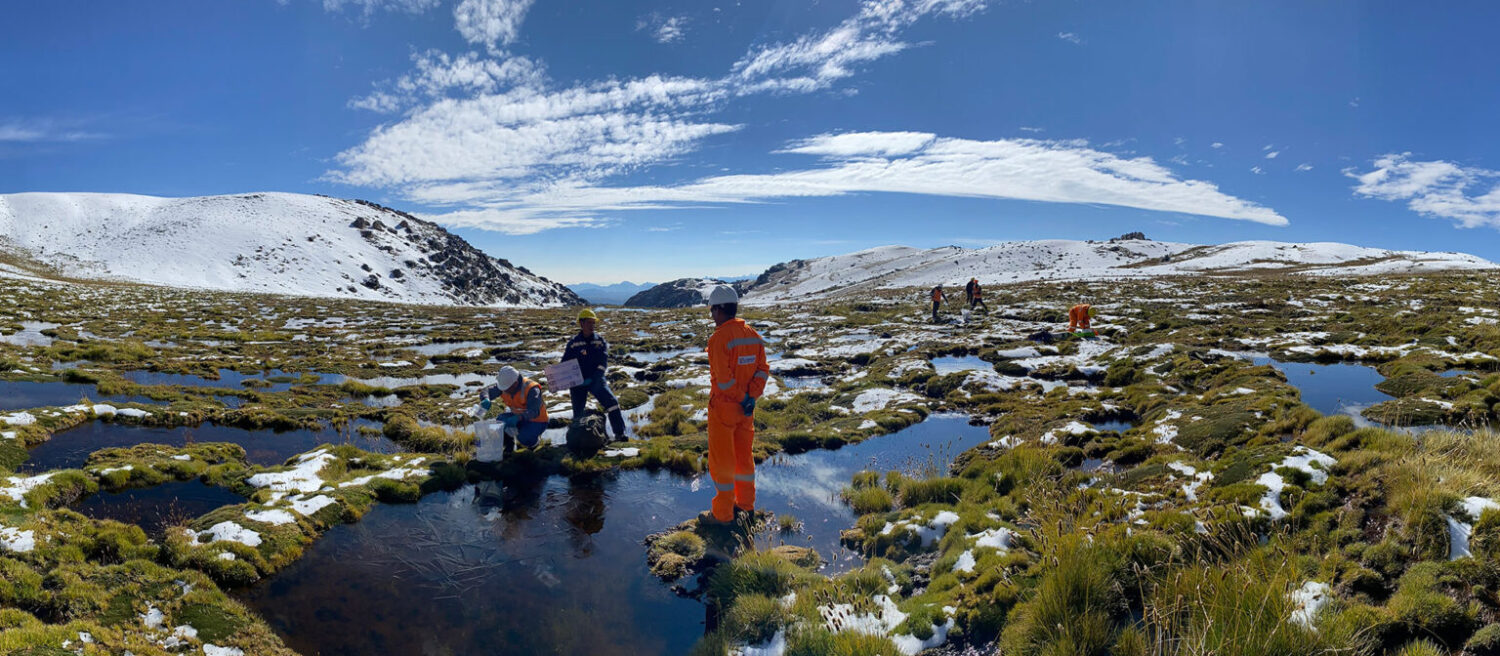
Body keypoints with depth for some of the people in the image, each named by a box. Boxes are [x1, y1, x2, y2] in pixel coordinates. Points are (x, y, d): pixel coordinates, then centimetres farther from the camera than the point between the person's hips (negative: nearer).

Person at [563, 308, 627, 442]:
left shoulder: (599, 341, 3)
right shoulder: (573, 343, 3)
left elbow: (603, 361, -5)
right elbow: (565, 363, 6)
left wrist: (593, 378, -18)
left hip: (596, 380, 0)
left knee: (612, 402, -15)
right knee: (578, 413, 3)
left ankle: (619, 434, -9)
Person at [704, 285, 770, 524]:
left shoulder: (719, 338, -20)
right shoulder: (753, 335, 2)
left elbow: (724, 378, -24)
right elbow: (763, 370, 0)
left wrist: (742, 398, -11)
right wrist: (751, 397, -7)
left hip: (723, 405, -7)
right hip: (746, 407, 7)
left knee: (721, 459, 6)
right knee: (744, 454, 20)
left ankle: (723, 512, 17)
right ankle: (746, 505, 31)